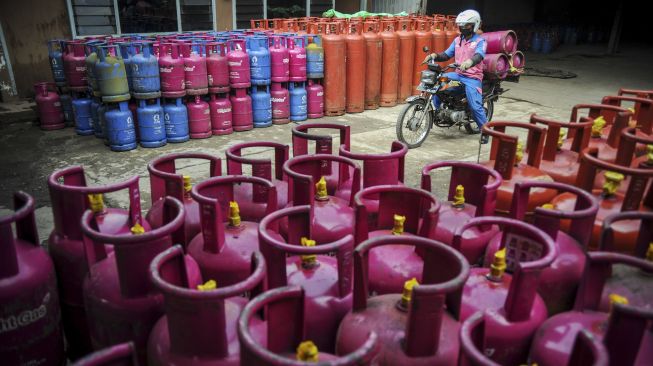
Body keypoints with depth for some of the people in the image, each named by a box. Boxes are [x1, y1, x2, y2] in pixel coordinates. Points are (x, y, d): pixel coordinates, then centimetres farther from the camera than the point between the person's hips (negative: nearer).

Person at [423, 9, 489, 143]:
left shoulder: (480, 41, -8)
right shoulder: (457, 40, 11)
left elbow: (479, 55, -29)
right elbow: (447, 55, 12)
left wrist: (469, 61, -52)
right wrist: (435, 55, -10)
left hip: (473, 78, -6)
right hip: (458, 74, 6)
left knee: (475, 106, -17)